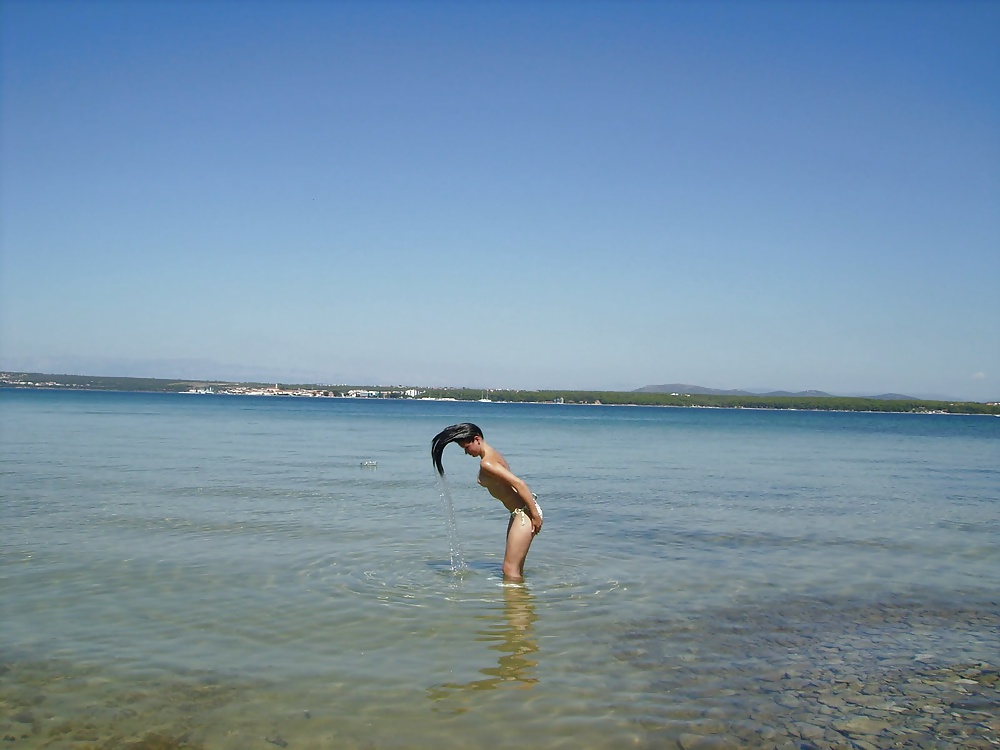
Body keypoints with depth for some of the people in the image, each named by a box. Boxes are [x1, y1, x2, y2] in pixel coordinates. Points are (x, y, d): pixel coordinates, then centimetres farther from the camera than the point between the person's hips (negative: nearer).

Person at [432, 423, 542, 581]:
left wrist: (535, 515, -23)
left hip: (525, 513, -11)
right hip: (520, 512, 11)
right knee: (515, 568, 18)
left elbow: (519, 483, -25)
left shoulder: (486, 463, -19)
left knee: (510, 570, -6)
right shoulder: (492, 453, 12)